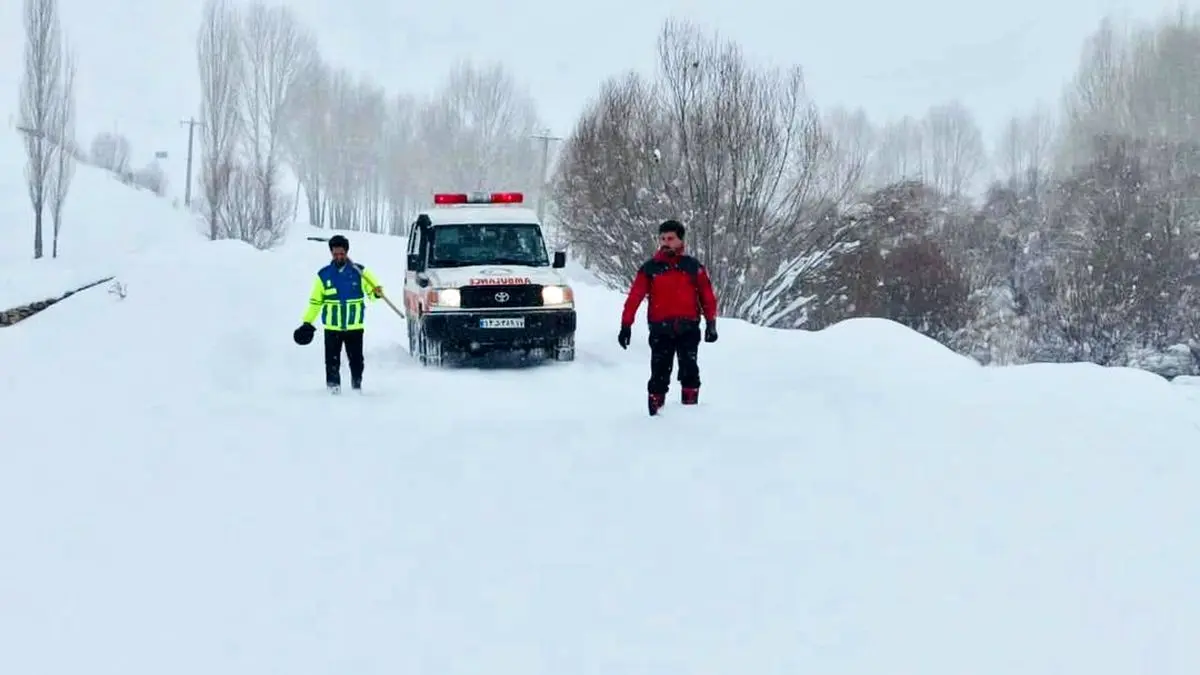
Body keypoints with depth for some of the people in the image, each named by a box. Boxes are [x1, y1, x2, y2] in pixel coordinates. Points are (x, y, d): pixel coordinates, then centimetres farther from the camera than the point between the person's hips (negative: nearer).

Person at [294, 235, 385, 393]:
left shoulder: (359, 271, 0)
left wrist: (377, 292, -23)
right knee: (332, 361, -3)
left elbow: (371, 291, 1)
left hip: (355, 326, 0)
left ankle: (357, 386, 19)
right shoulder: (324, 275, 2)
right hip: (332, 327, 0)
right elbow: (315, 301, 7)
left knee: (356, 360, 5)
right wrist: (307, 323, 3)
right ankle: (333, 386, 5)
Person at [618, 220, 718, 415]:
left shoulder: (693, 266, 7)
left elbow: (707, 296, 8)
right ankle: (655, 412, 7)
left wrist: (711, 324, 2)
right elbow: (634, 297, 1)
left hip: (688, 329, 0)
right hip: (660, 330, 0)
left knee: (689, 370, -6)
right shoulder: (650, 268, 6)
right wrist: (625, 325, -5)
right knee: (659, 373, 1)